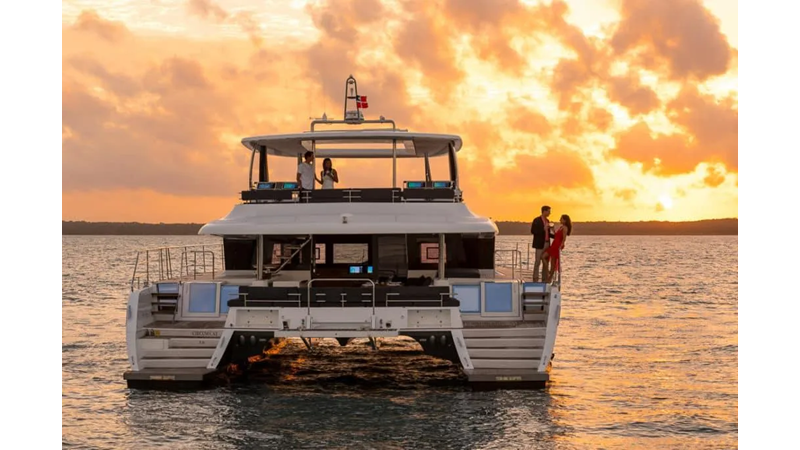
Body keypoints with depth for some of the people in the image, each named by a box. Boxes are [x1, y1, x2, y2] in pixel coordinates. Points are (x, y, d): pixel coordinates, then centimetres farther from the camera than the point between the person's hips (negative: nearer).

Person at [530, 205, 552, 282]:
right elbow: (533, 231, -14)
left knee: (546, 262, 6)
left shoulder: (547, 221, 15)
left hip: (547, 243, 7)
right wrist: (543, 229, -19)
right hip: (539, 244, -7)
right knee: (537, 262, -6)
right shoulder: (536, 220, -8)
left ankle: (545, 279, 10)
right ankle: (535, 279, -4)